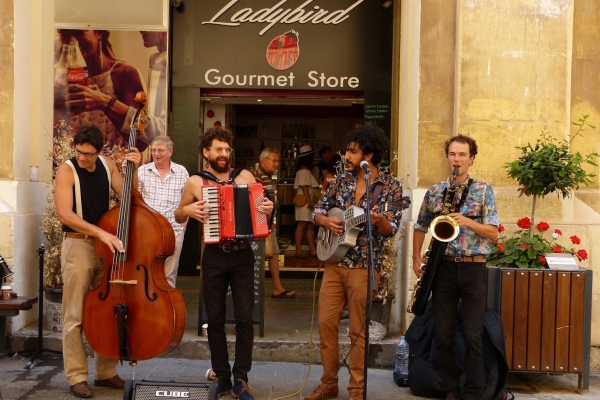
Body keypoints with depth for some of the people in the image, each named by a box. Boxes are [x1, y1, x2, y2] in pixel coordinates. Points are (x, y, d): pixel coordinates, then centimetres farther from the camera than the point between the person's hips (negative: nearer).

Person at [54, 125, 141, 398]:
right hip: (78, 247, -5)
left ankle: (106, 372, 20)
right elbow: (64, 214, -21)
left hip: (107, 246, 5)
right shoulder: (67, 171, -10)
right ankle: (77, 377, 11)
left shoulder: (107, 165, 6)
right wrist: (101, 233, -29)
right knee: (75, 315, -1)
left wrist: (134, 169, -11)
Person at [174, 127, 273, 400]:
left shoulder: (245, 176, 5)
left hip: (242, 255, 0)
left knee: (245, 318, -1)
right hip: (214, 257, 0)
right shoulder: (195, 182, 3)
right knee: (215, 319, 6)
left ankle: (240, 378, 10)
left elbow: (260, 206, 13)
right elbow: (177, 217, 14)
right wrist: (187, 209, -8)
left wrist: (268, 208, -9)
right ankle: (222, 376, 20)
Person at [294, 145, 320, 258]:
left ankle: (313, 250, 12)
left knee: (309, 226, 9)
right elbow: (304, 186, -19)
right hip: (304, 201, -10)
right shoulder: (304, 171, -13)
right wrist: (309, 201, -22)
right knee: (301, 226, -8)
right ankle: (298, 251, -6)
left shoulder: (304, 170, 17)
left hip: (306, 202, 10)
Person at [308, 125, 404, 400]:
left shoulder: (390, 186, -5)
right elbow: (317, 211, 12)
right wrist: (326, 220, -10)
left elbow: (391, 231, -10)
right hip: (334, 263, 5)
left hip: (364, 266, -4)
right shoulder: (341, 180, 7)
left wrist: (379, 220, -31)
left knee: (358, 330, 2)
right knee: (326, 323, 6)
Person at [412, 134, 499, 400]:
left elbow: (494, 233, -4)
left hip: (473, 269, -2)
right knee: (443, 336, 6)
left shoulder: (484, 190, 1)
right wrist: (416, 258, 3)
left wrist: (467, 221, -20)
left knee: (472, 337, 1)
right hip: (443, 268, 2)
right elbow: (420, 227, 16)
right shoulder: (434, 191, 8)